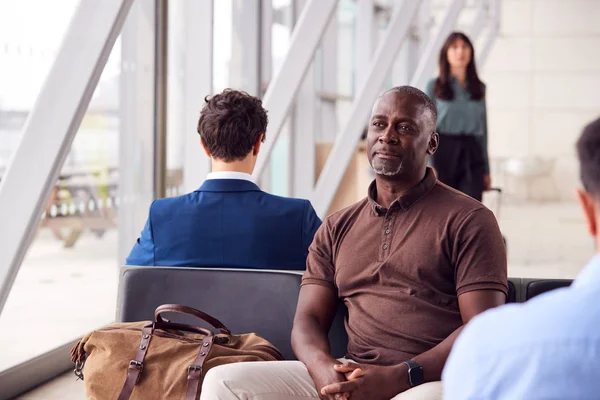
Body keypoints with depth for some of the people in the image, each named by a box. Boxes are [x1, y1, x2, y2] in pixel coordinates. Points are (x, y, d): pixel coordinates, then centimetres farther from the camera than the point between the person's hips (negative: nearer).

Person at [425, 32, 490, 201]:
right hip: (444, 151, -2)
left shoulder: (478, 88, 11)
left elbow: (483, 129, 14)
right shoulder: (434, 87, 2)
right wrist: (429, 166, -14)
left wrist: (486, 169, 12)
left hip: (471, 155, 2)